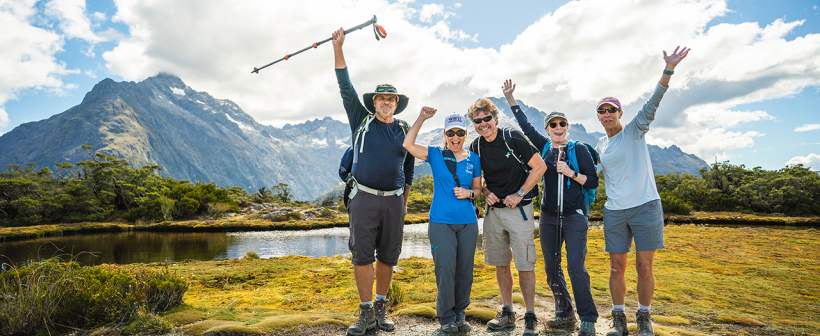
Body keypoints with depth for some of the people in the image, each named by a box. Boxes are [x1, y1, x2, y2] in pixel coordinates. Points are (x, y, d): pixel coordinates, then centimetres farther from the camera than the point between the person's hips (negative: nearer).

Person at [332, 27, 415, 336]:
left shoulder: (405, 131, 10)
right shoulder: (362, 121, 7)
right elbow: (346, 88, 0)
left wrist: (404, 200, 16)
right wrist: (338, 49, -8)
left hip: (393, 200, 2)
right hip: (364, 197, -1)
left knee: (388, 256, 7)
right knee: (362, 255, -2)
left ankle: (381, 307, 23)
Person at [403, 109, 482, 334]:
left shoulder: (473, 159, 8)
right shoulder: (436, 154, 1)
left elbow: (478, 187, 16)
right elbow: (408, 144, -12)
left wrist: (469, 193, -6)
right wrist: (421, 118, -13)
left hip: (468, 223, 3)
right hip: (441, 222, -3)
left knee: (465, 270, 9)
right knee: (445, 269, -4)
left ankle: (460, 314, 26)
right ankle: (446, 318, 14)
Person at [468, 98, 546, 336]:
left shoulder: (513, 138, -11)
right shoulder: (476, 147, 4)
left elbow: (540, 166, -9)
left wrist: (519, 194, -12)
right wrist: (486, 192, -2)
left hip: (518, 209, -5)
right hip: (493, 210, 5)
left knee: (525, 265, -2)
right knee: (500, 263, 11)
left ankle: (530, 317, 11)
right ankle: (507, 313, 24)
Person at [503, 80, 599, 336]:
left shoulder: (579, 149, -2)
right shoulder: (544, 147, 9)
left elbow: (593, 182, -3)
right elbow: (524, 125, 16)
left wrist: (570, 173, -17)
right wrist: (510, 98, 16)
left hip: (575, 216, -5)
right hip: (548, 216, 5)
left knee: (576, 266, -11)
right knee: (551, 267, 7)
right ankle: (564, 314, 21)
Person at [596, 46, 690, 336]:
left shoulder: (634, 131, 0)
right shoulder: (600, 145, 12)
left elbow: (652, 103, -15)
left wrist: (669, 69, -27)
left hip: (645, 206, -3)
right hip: (614, 212, 3)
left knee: (644, 267, 1)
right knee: (617, 268, 4)